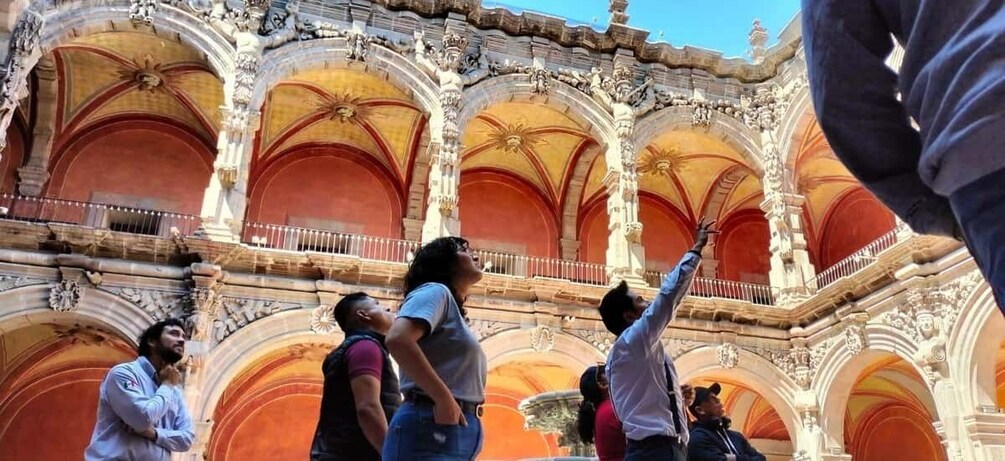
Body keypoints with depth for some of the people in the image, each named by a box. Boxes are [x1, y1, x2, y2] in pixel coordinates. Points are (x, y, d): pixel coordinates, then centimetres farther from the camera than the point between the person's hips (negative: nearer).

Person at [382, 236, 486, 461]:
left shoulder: (453, 310, 28)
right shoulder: (435, 291, 0)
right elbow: (398, 339, -19)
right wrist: (444, 399, -19)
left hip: (458, 431, 10)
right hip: (430, 429, -10)